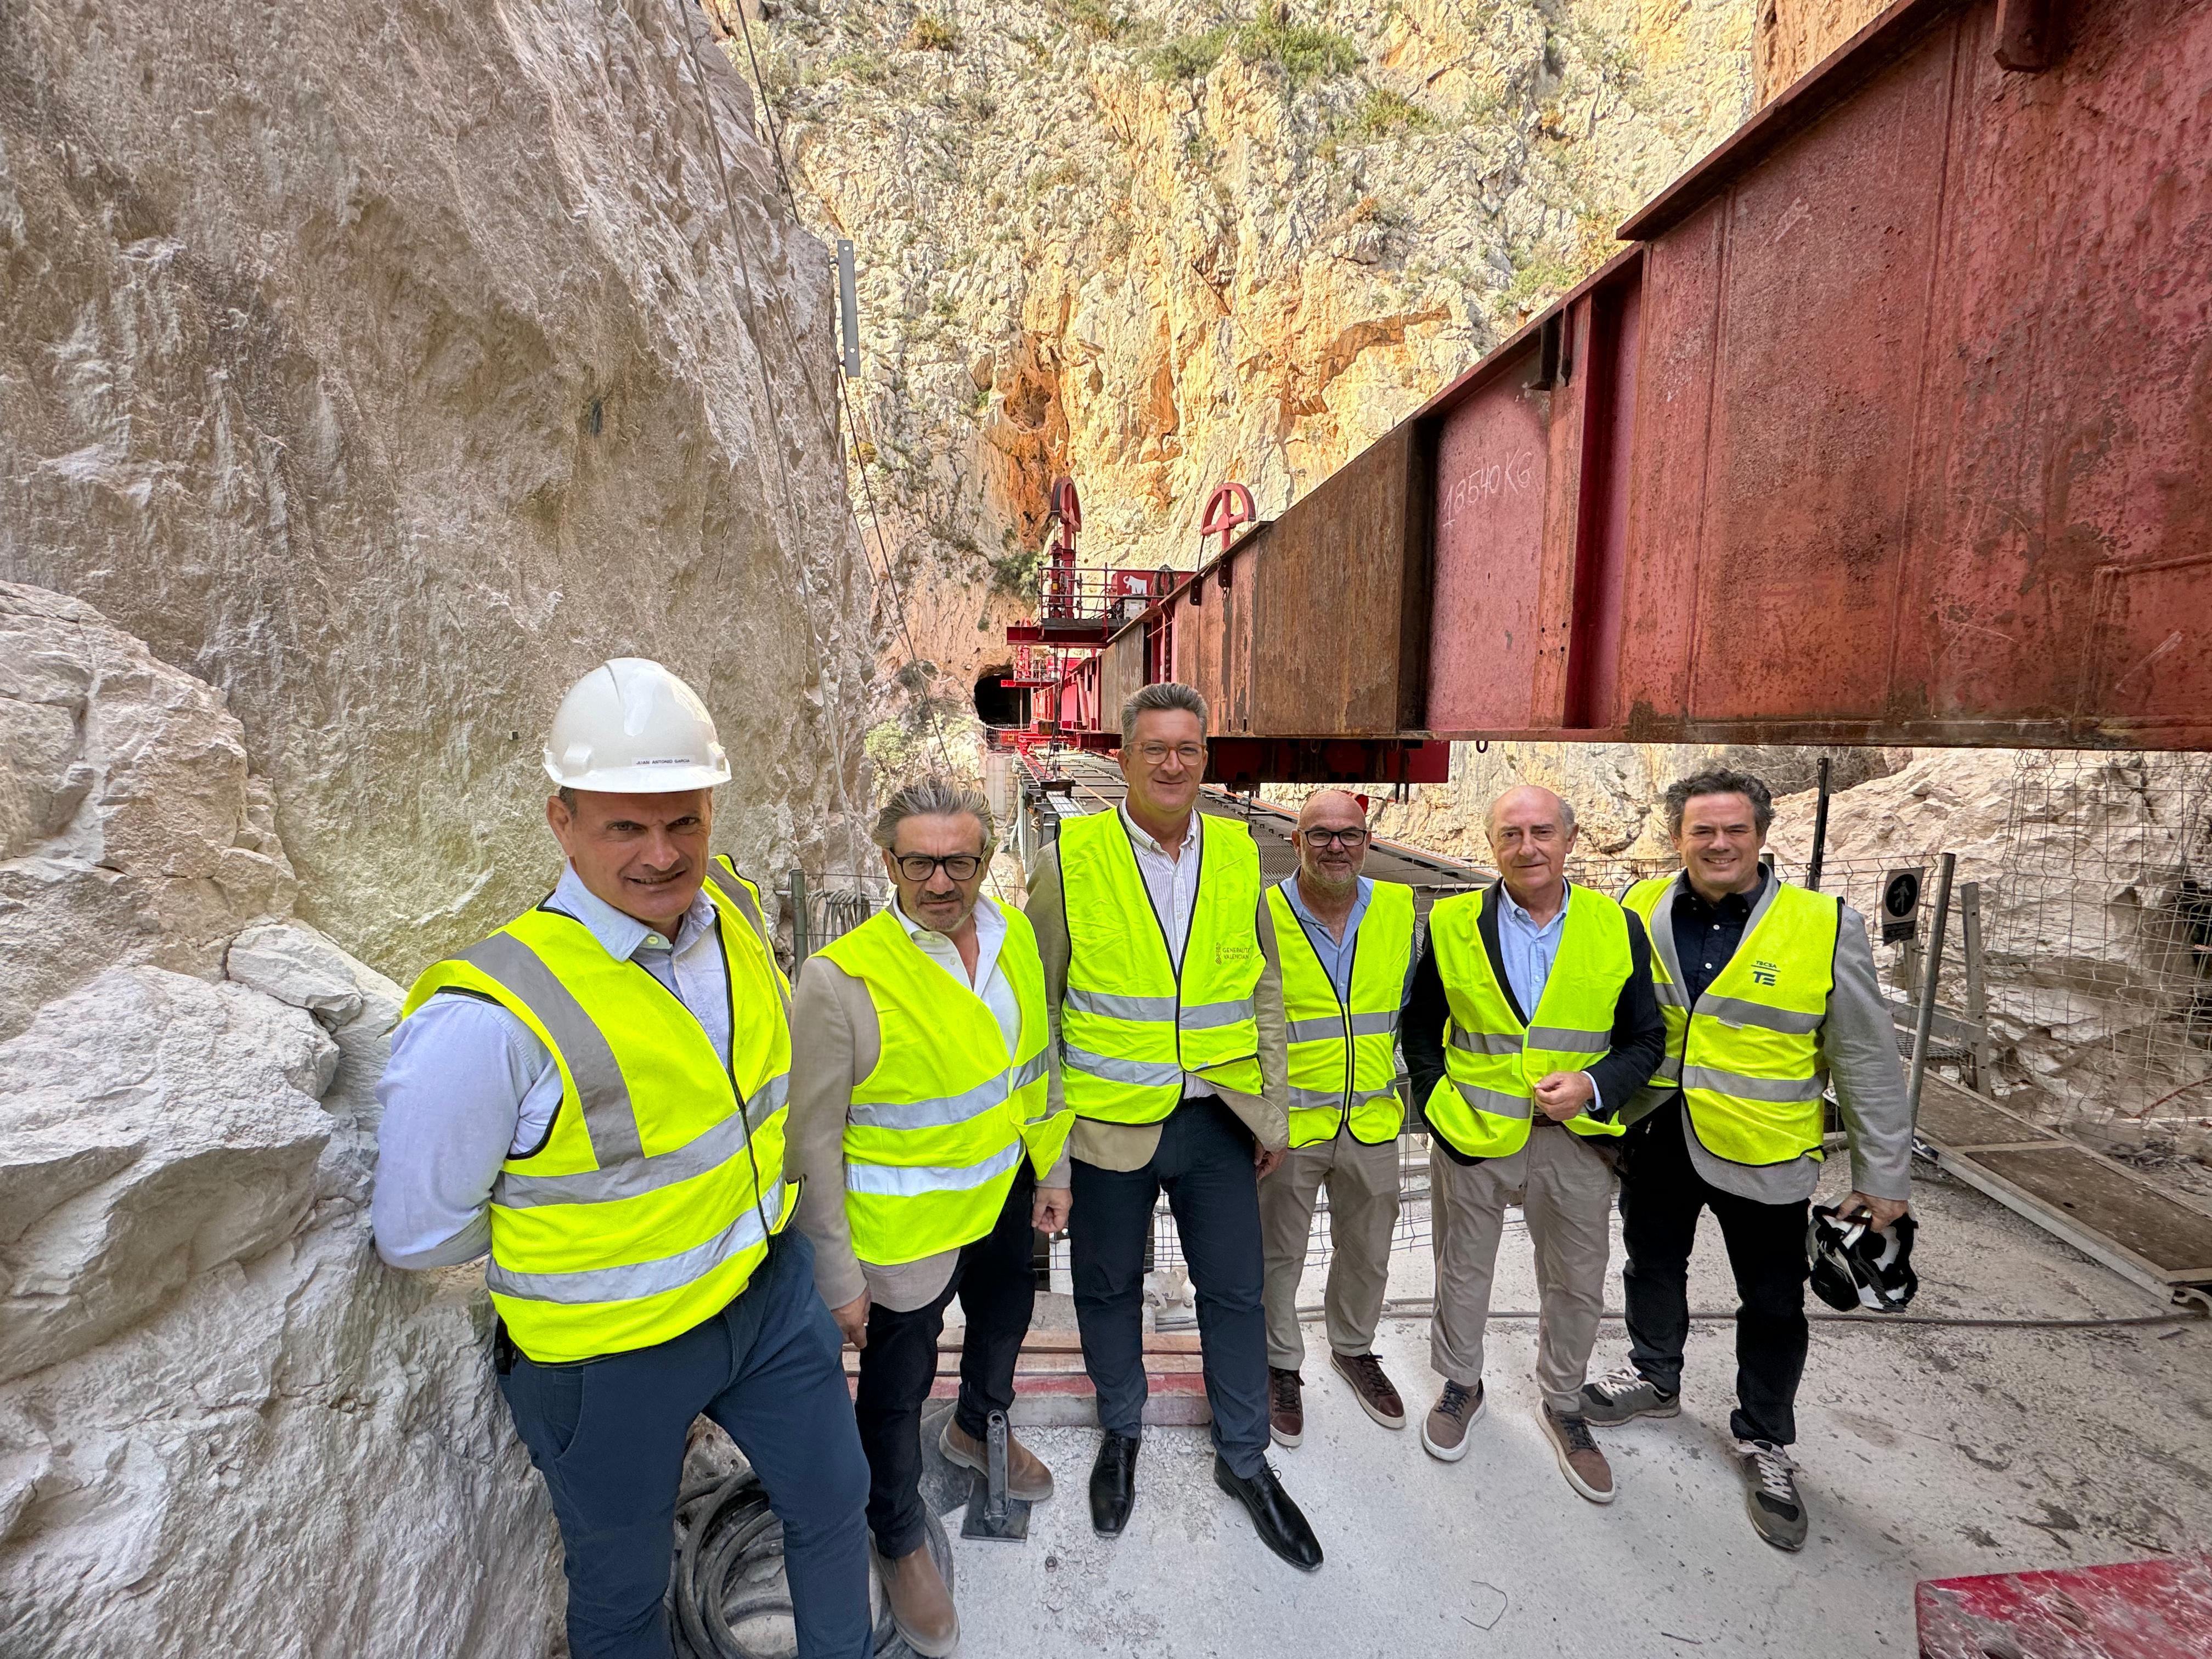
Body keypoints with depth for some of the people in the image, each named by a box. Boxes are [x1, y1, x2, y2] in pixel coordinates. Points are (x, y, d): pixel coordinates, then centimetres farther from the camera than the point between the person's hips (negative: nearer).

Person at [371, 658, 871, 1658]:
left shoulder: (736, 911, -11)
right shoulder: (493, 1016, -30)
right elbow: (418, 1234, -16)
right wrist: (565, 1233, -5)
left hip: (769, 1290, 6)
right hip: (613, 1352, -5)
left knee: (834, 1498, 25)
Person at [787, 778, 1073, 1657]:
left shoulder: (1013, 934, -8)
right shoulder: (841, 978, -27)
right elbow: (811, 1142, -18)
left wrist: (1051, 1169, 11)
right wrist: (836, 1276, -12)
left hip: (1005, 1197, 6)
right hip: (904, 1228, -6)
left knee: (1004, 1318, 30)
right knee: (895, 1392, 17)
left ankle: (977, 1429, 64)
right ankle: (901, 1541, 48)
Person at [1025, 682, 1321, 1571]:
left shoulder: (1238, 852, -1)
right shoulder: (1072, 856, -10)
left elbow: (1265, 988, 6)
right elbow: (1039, 999, -3)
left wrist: (1272, 1111, 7)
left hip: (1218, 1121, 2)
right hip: (1110, 1124, -2)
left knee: (1236, 1293, 14)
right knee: (1109, 1288, 18)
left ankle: (1244, 1458, 39)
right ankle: (1121, 1432, 46)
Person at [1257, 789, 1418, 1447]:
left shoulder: (1398, 908, -2)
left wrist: (1395, 1080, 14)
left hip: (1372, 1121, 4)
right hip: (1287, 1122, -3)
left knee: (1367, 1252, 22)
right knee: (1278, 1255, 13)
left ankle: (1354, 1349, 48)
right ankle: (1281, 1365, 38)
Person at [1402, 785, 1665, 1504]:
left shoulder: (1618, 928, -3)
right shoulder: (1452, 923, -6)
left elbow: (1645, 1038, 1)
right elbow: (1420, 1026, 3)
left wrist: (1594, 1086, -15)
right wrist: (1440, 1102, -5)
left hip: (1576, 1139, 1)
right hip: (1472, 1134, 0)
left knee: (1577, 1285, 16)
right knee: (1463, 1271, 17)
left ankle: (1563, 1406, 42)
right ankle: (1461, 1384, 43)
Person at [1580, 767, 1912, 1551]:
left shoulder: (1824, 927, -12)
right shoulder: (1642, 909, -5)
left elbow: (1867, 1061, -5)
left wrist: (1883, 1175, -2)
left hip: (1762, 1154, -2)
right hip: (1655, 1136, 3)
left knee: (1773, 1305, 13)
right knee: (1653, 1267, 21)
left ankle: (1764, 1441, 36)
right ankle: (1655, 1377, 46)